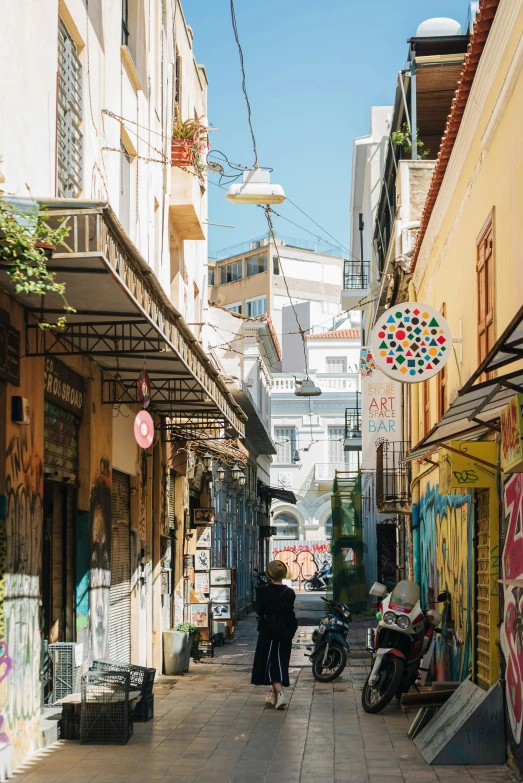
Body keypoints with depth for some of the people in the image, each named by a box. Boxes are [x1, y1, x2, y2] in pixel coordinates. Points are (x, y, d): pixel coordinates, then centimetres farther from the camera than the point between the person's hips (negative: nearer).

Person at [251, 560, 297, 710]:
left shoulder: (264, 591, -12)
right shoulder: (290, 593, -4)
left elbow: (258, 610, -3)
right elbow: (290, 611, 5)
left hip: (268, 632, -4)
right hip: (285, 633, 4)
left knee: (271, 664, -2)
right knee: (280, 662, 15)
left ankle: (279, 693, -21)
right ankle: (274, 694, 26)